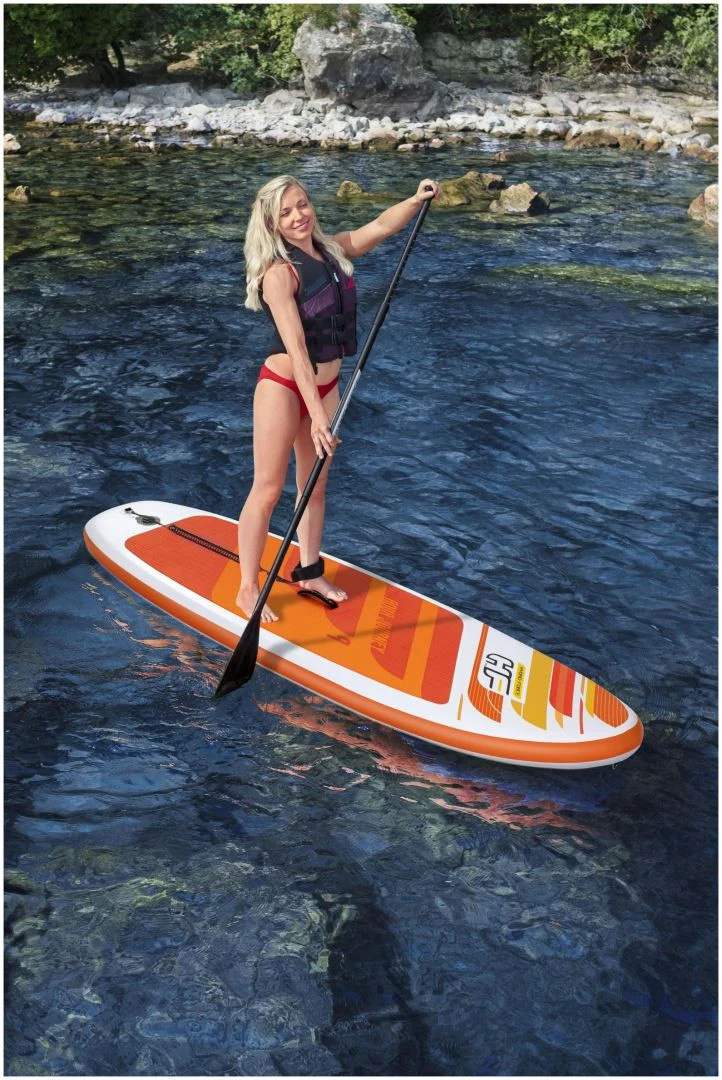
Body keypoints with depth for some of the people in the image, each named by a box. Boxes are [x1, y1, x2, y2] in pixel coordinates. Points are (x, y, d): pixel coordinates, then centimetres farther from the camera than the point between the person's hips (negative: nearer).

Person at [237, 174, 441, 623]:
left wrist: (416, 200, -5)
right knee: (268, 489, -2)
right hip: (284, 387, -7)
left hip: (326, 386, 7)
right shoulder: (279, 272, -19)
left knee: (315, 484, 16)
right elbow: (295, 348, -26)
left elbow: (381, 226, 13)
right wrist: (317, 414, -30)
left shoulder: (331, 250, 2)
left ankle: (310, 573, 32)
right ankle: (248, 590, 9)